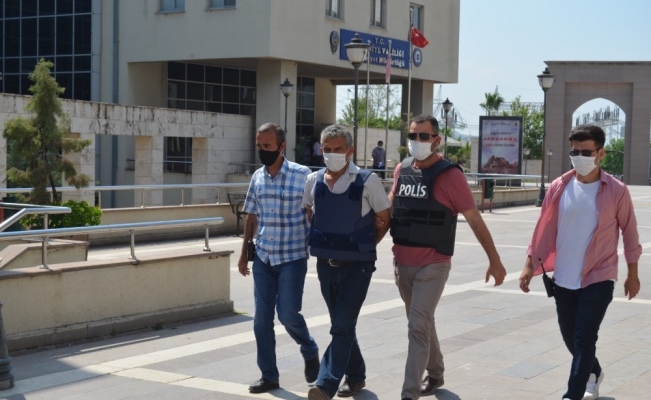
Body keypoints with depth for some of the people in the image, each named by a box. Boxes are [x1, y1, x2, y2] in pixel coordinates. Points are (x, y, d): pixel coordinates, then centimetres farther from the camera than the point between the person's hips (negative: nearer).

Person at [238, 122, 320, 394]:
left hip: (292, 257, -5)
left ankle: (310, 352, 25)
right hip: (263, 258, 5)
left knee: (288, 315, -5)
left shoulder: (303, 175, -10)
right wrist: (244, 253, 15)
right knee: (262, 320, 5)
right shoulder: (257, 178, 6)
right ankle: (268, 376, 17)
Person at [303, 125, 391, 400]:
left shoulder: (367, 181, -11)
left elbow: (385, 219, -2)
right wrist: (324, 241, 10)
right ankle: (355, 377, 31)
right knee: (341, 325, 15)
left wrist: (365, 246, 2)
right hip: (326, 264, 5)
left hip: (356, 266, -5)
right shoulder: (314, 181, 1)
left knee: (342, 326, -10)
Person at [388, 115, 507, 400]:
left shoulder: (449, 175, -12)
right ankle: (435, 374, 37)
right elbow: (390, 206, 20)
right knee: (422, 323, 19)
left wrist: (494, 260, -9)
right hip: (402, 263, 6)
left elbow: (475, 220, -9)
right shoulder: (401, 170, 5)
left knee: (418, 326, -11)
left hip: (433, 266, -6)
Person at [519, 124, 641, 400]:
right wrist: (530, 266, 3)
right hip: (564, 278, 4)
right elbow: (544, 228, 4)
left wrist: (633, 274, 7)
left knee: (584, 339, -9)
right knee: (571, 338, 16)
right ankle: (593, 374, 44)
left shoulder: (616, 190, -9)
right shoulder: (559, 187, -2)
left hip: (599, 279, -4)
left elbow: (629, 232, 1)